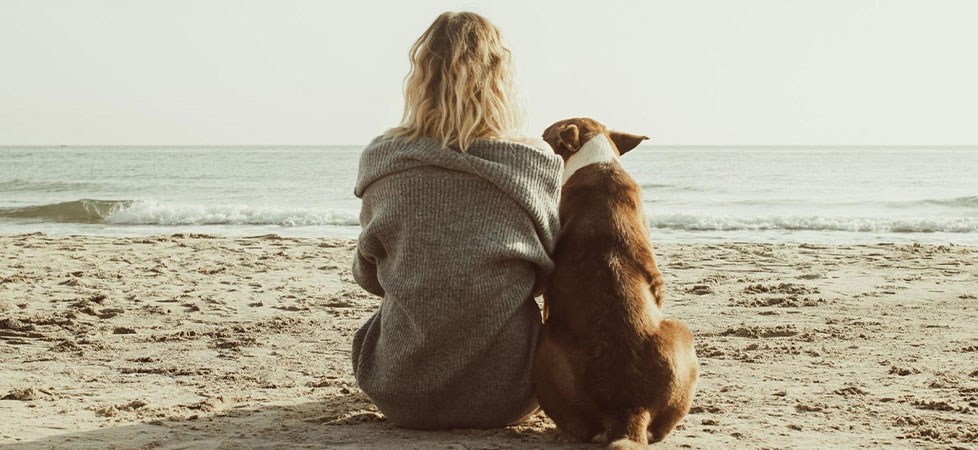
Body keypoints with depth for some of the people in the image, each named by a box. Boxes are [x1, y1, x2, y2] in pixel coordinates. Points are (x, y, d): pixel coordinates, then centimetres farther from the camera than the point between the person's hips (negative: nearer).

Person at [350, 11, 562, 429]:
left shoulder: (381, 159, -7)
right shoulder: (534, 163, -9)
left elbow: (368, 276, 8)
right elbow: (547, 275, 6)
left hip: (403, 394, 1)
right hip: (506, 395, 0)